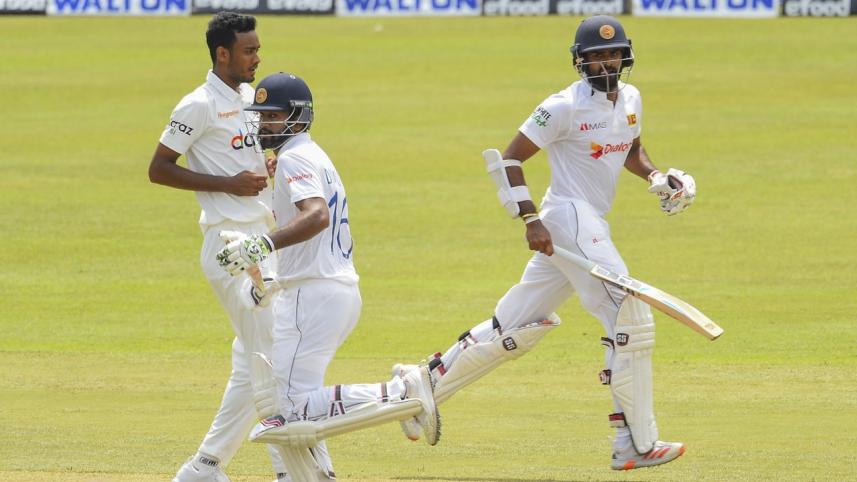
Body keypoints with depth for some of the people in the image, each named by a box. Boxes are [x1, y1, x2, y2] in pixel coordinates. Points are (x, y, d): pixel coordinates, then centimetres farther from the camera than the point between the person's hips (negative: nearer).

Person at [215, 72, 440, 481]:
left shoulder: (295, 157, -10)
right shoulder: (314, 157, 22)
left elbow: (317, 216, -29)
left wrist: (264, 245, -41)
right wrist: (276, 280, 31)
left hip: (314, 295, -10)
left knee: (295, 408, -15)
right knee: (280, 409, 14)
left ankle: (400, 393, -18)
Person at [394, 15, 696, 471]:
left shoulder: (630, 100, 10)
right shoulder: (565, 107, -13)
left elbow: (631, 151, 28)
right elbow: (509, 159, -10)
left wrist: (655, 176, 7)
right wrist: (531, 219, -19)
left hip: (592, 225, 9)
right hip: (570, 220, -9)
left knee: (516, 325, 12)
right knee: (631, 320, -13)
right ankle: (638, 446, -8)